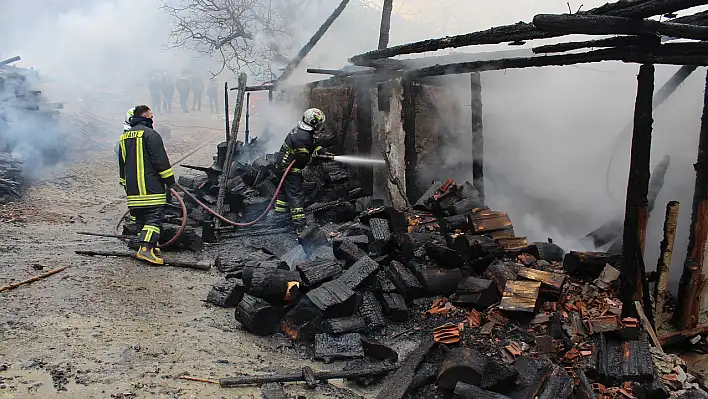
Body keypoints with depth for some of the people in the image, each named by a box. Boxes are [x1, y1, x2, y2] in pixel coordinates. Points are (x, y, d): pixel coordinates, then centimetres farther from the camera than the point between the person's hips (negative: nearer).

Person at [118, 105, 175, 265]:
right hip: (151, 188, -8)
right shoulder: (150, 134, -7)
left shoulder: (124, 137, 20)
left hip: (132, 190, 8)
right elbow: (161, 161, -12)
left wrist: (127, 186, 31)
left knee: (142, 219, 13)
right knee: (154, 218, -10)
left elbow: (122, 165, 25)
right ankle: (145, 248, -21)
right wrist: (170, 181, -4)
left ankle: (150, 246, 16)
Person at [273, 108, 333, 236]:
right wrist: (314, 158, -5)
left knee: (285, 190, 23)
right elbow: (303, 158, -23)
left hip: (283, 164, 11)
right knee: (296, 195, -9)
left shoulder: (300, 130, 6)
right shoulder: (303, 137, -27)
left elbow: (313, 145, 17)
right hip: (291, 168, -11)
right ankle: (300, 226, -8)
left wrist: (323, 152, 6)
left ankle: (279, 215, 38)